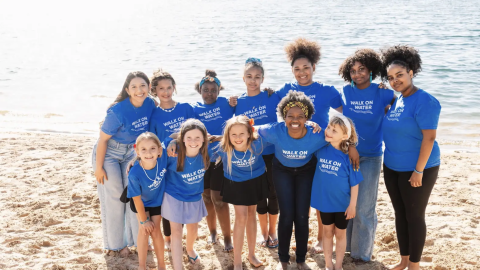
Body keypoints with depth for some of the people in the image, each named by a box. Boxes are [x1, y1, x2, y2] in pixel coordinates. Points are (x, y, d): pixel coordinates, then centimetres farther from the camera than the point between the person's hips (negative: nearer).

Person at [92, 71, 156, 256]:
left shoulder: (150, 104, -14)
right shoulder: (118, 111, -29)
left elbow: (149, 130, 4)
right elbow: (103, 139, -20)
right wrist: (98, 168, -15)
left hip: (130, 152, 5)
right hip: (108, 153, -5)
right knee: (114, 198, 2)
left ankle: (139, 239, 22)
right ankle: (116, 243, 19)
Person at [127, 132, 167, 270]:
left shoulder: (162, 156, -36)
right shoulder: (135, 174, -40)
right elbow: (137, 199, -24)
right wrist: (144, 221, -12)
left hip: (157, 200, 2)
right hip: (141, 202, -2)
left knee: (155, 230, 8)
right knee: (144, 230, -2)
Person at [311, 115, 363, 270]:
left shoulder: (348, 156, -19)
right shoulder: (320, 148, -11)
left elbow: (354, 183, -12)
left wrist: (352, 205, -10)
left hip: (342, 203, -2)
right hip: (324, 201, 2)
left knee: (340, 234, 15)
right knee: (328, 232, 17)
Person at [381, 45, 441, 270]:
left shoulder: (424, 101, -18)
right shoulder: (396, 100, 6)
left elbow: (429, 137, -21)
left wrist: (418, 171, -21)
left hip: (416, 169, -8)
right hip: (392, 168, 8)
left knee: (414, 216, 5)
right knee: (400, 214, 16)